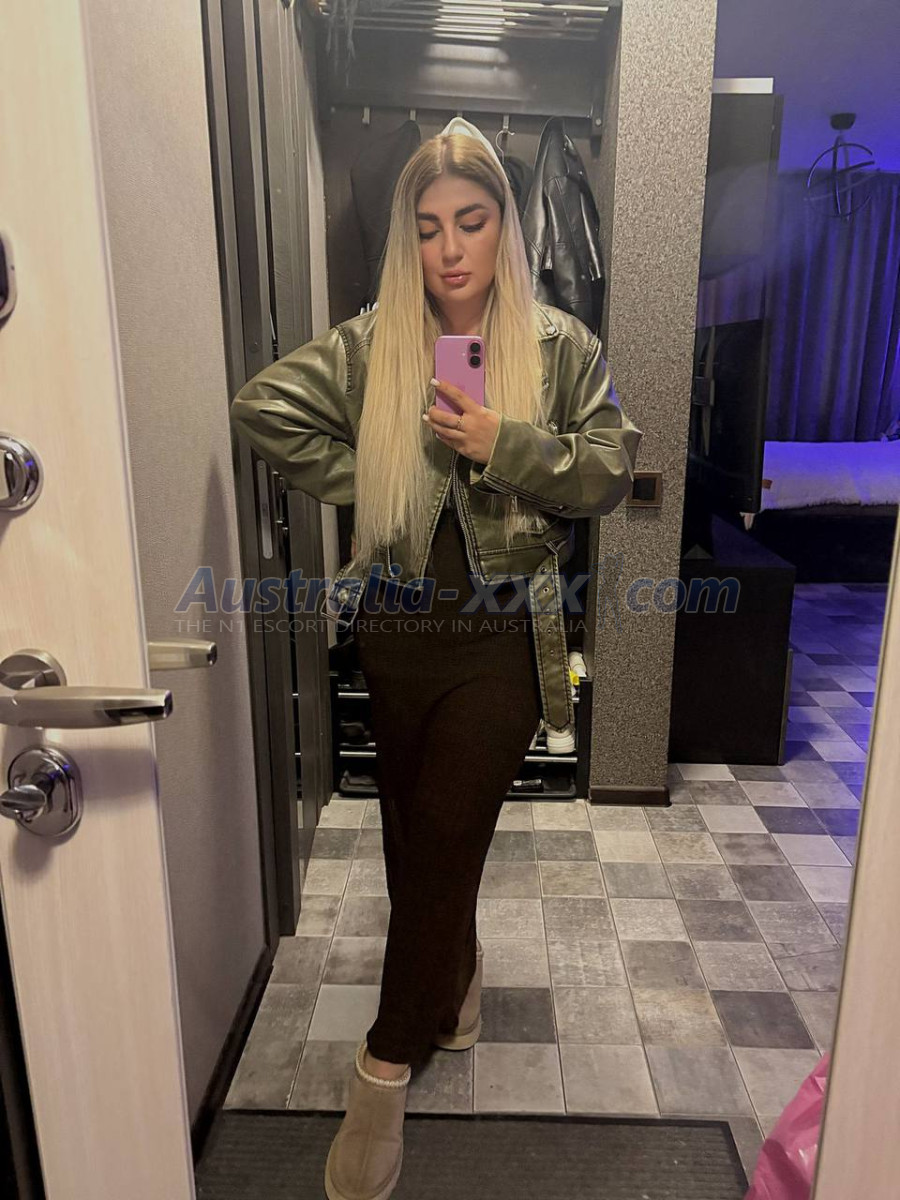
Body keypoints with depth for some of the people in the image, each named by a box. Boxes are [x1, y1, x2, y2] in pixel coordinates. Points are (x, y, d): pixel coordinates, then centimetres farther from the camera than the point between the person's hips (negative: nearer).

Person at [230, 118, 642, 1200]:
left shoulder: (559, 345, 0)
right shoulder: (370, 345, 1)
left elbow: (613, 467, -3)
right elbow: (261, 406, -1)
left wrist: (506, 446, -16)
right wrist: (364, 479, -6)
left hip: (504, 633, -2)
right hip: (397, 629, 2)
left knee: (445, 836, -1)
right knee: (415, 832, 16)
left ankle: (386, 1070, 18)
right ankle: (453, 975, 47)